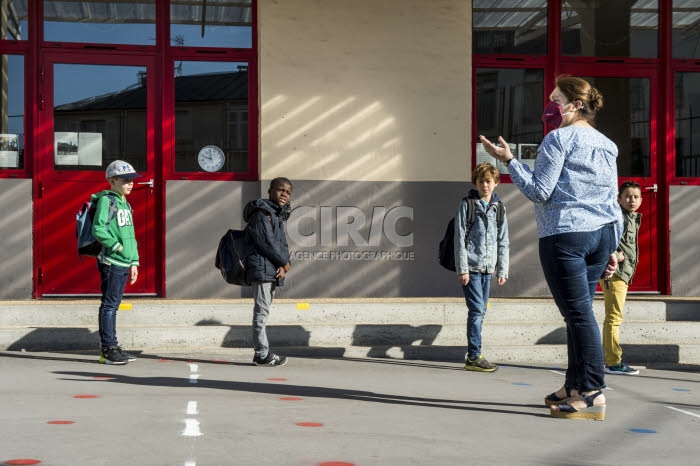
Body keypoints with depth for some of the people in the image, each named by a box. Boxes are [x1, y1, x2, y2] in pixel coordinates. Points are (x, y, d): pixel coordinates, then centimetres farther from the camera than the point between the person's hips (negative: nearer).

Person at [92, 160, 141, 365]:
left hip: (123, 264, 9)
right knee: (109, 305, -7)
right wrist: (118, 247, -13)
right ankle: (108, 350, -5)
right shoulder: (106, 200, -7)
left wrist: (134, 262, 17)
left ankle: (112, 347, 16)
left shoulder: (125, 204, 20)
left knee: (113, 305, 12)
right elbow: (98, 229, -18)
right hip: (111, 263, -8)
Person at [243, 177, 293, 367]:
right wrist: (285, 264, -8)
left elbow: (283, 244, 15)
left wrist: (283, 265, -3)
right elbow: (267, 243, -17)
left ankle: (262, 353, 16)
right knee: (262, 311, -7)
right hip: (262, 268, -10)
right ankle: (262, 354, -5)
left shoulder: (278, 215, 20)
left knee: (263, 311, 12)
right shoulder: (262, 213, -10)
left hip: (272, 271, 10)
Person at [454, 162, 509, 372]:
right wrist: (462, 269, -11)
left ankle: (473, 356, 14)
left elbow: (503, 242, 14)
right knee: (476, 310, -10)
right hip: (471, 267, -5)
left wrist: (502, 271, 8)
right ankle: (474, 357, -7)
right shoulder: (467, 205, -1)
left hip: (487, 268, 5)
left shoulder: (498, 208, 11)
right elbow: (459, 239, -5)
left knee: (480, 312, 8)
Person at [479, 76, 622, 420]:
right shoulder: (606, 145, 18)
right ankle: (574, 386, 19)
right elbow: (613, 202, 18)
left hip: (565, 235, -8)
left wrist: (509, 161, -3)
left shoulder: (559, 138, -6)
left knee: (578, 313, -8)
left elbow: (538, 191, -11)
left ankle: (593, 395, -9)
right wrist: (612, 247, 21)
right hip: (601, 234, 8)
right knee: (579, 312, 13)